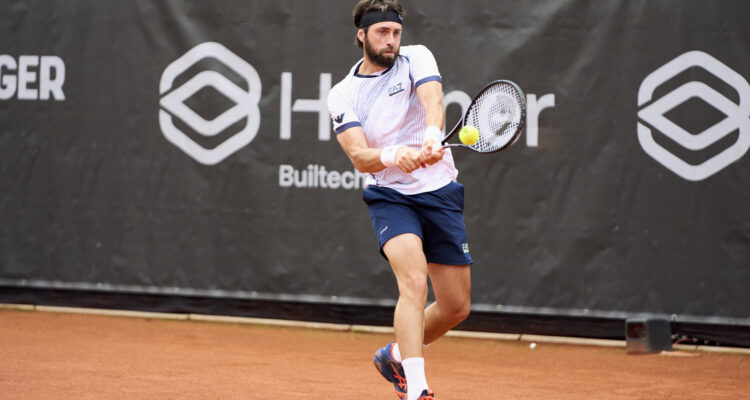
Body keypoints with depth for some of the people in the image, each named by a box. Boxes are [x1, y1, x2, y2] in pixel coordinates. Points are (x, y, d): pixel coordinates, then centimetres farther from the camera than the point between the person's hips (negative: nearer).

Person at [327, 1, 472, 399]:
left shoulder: (416, 58, -1)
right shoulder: (343, 95, -2)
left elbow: (433, 99, -22)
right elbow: (360, 158, -14)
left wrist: (432, 138, -44)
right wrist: (393, 155, -36)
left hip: (441, 193, 3)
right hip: (390, 197, -2)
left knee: (456, 307, 7)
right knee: (414, 283, -28)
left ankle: (395, 356, 34)